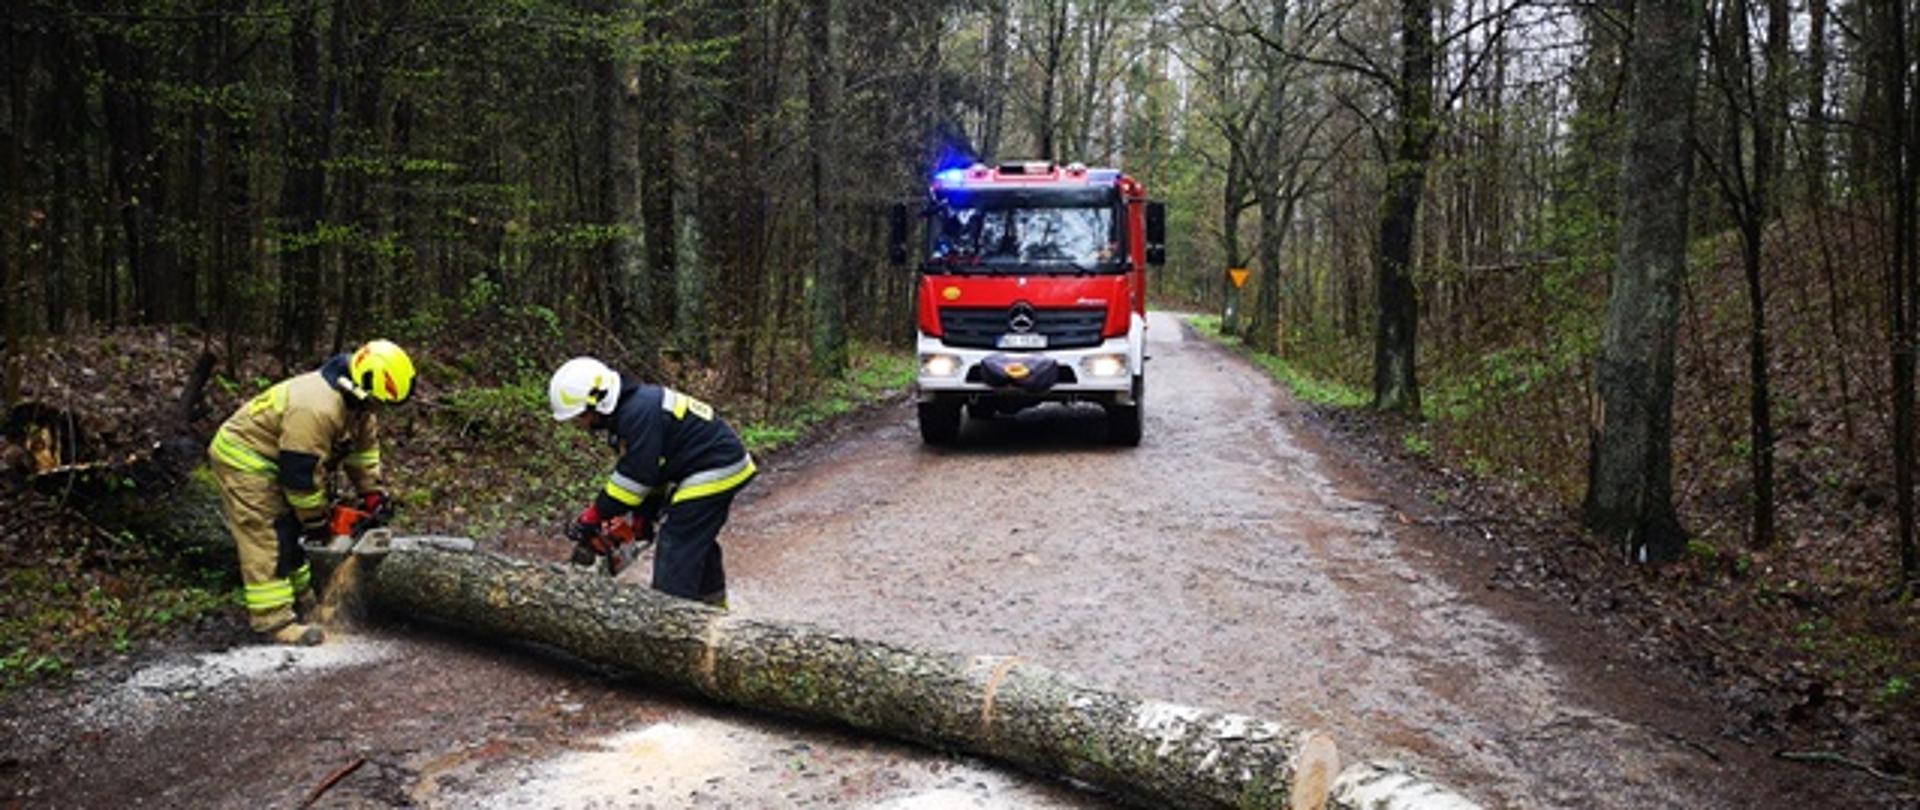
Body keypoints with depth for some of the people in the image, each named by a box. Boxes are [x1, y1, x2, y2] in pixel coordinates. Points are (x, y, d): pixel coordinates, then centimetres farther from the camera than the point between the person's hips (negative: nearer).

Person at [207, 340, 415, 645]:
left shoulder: (355, 401, -5)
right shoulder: (317, 409, -35)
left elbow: (364, 447, 10)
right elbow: (302, 474, -29)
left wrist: (374, 494, 6)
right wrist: (316, 522, -16)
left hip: (270, 463, 10)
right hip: (244, 459, -10)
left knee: (289, 532, 15)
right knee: (268, 539, -12)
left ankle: (302, 604, 24)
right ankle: (274, 620, -12)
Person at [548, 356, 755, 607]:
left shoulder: (639, 413, -23)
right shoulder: (629, 410, 9)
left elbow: (636, 475, -24)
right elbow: (652, 465, 15)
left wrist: (592, 518, -17)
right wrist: (646, 515, 13)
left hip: (714, 474, -11)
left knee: (676, 554, -11)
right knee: (699, 545, 25)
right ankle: (714, 606, 40)